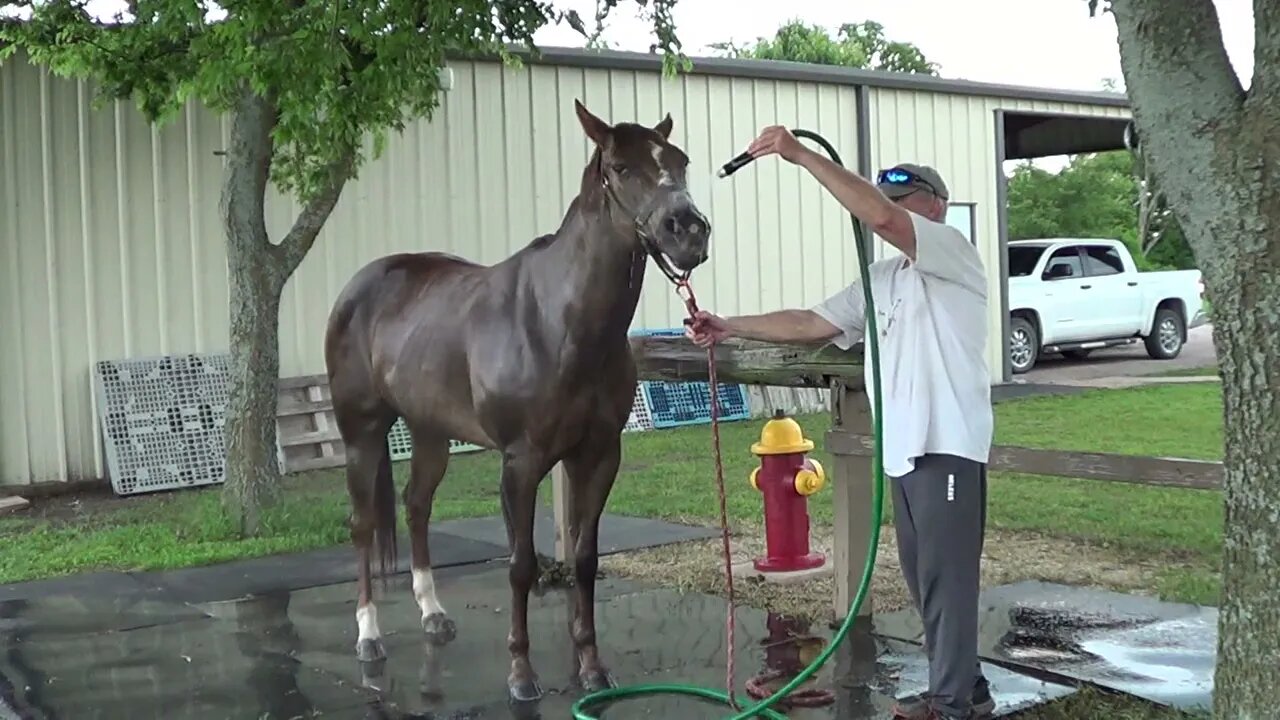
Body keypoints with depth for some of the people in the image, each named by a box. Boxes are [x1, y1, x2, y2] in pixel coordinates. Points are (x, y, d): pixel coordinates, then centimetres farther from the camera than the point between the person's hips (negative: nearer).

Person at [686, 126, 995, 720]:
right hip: (904, 447, 9)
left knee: (947, 576, -4)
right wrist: (729, 328, 10)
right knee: (922, 577, 13)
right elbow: (810, 324, 17)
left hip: (947, 445, -9)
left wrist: (801, 155, -23)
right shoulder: (881, 279, 19)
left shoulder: (953, 252, -6)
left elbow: (879, 216, -23)